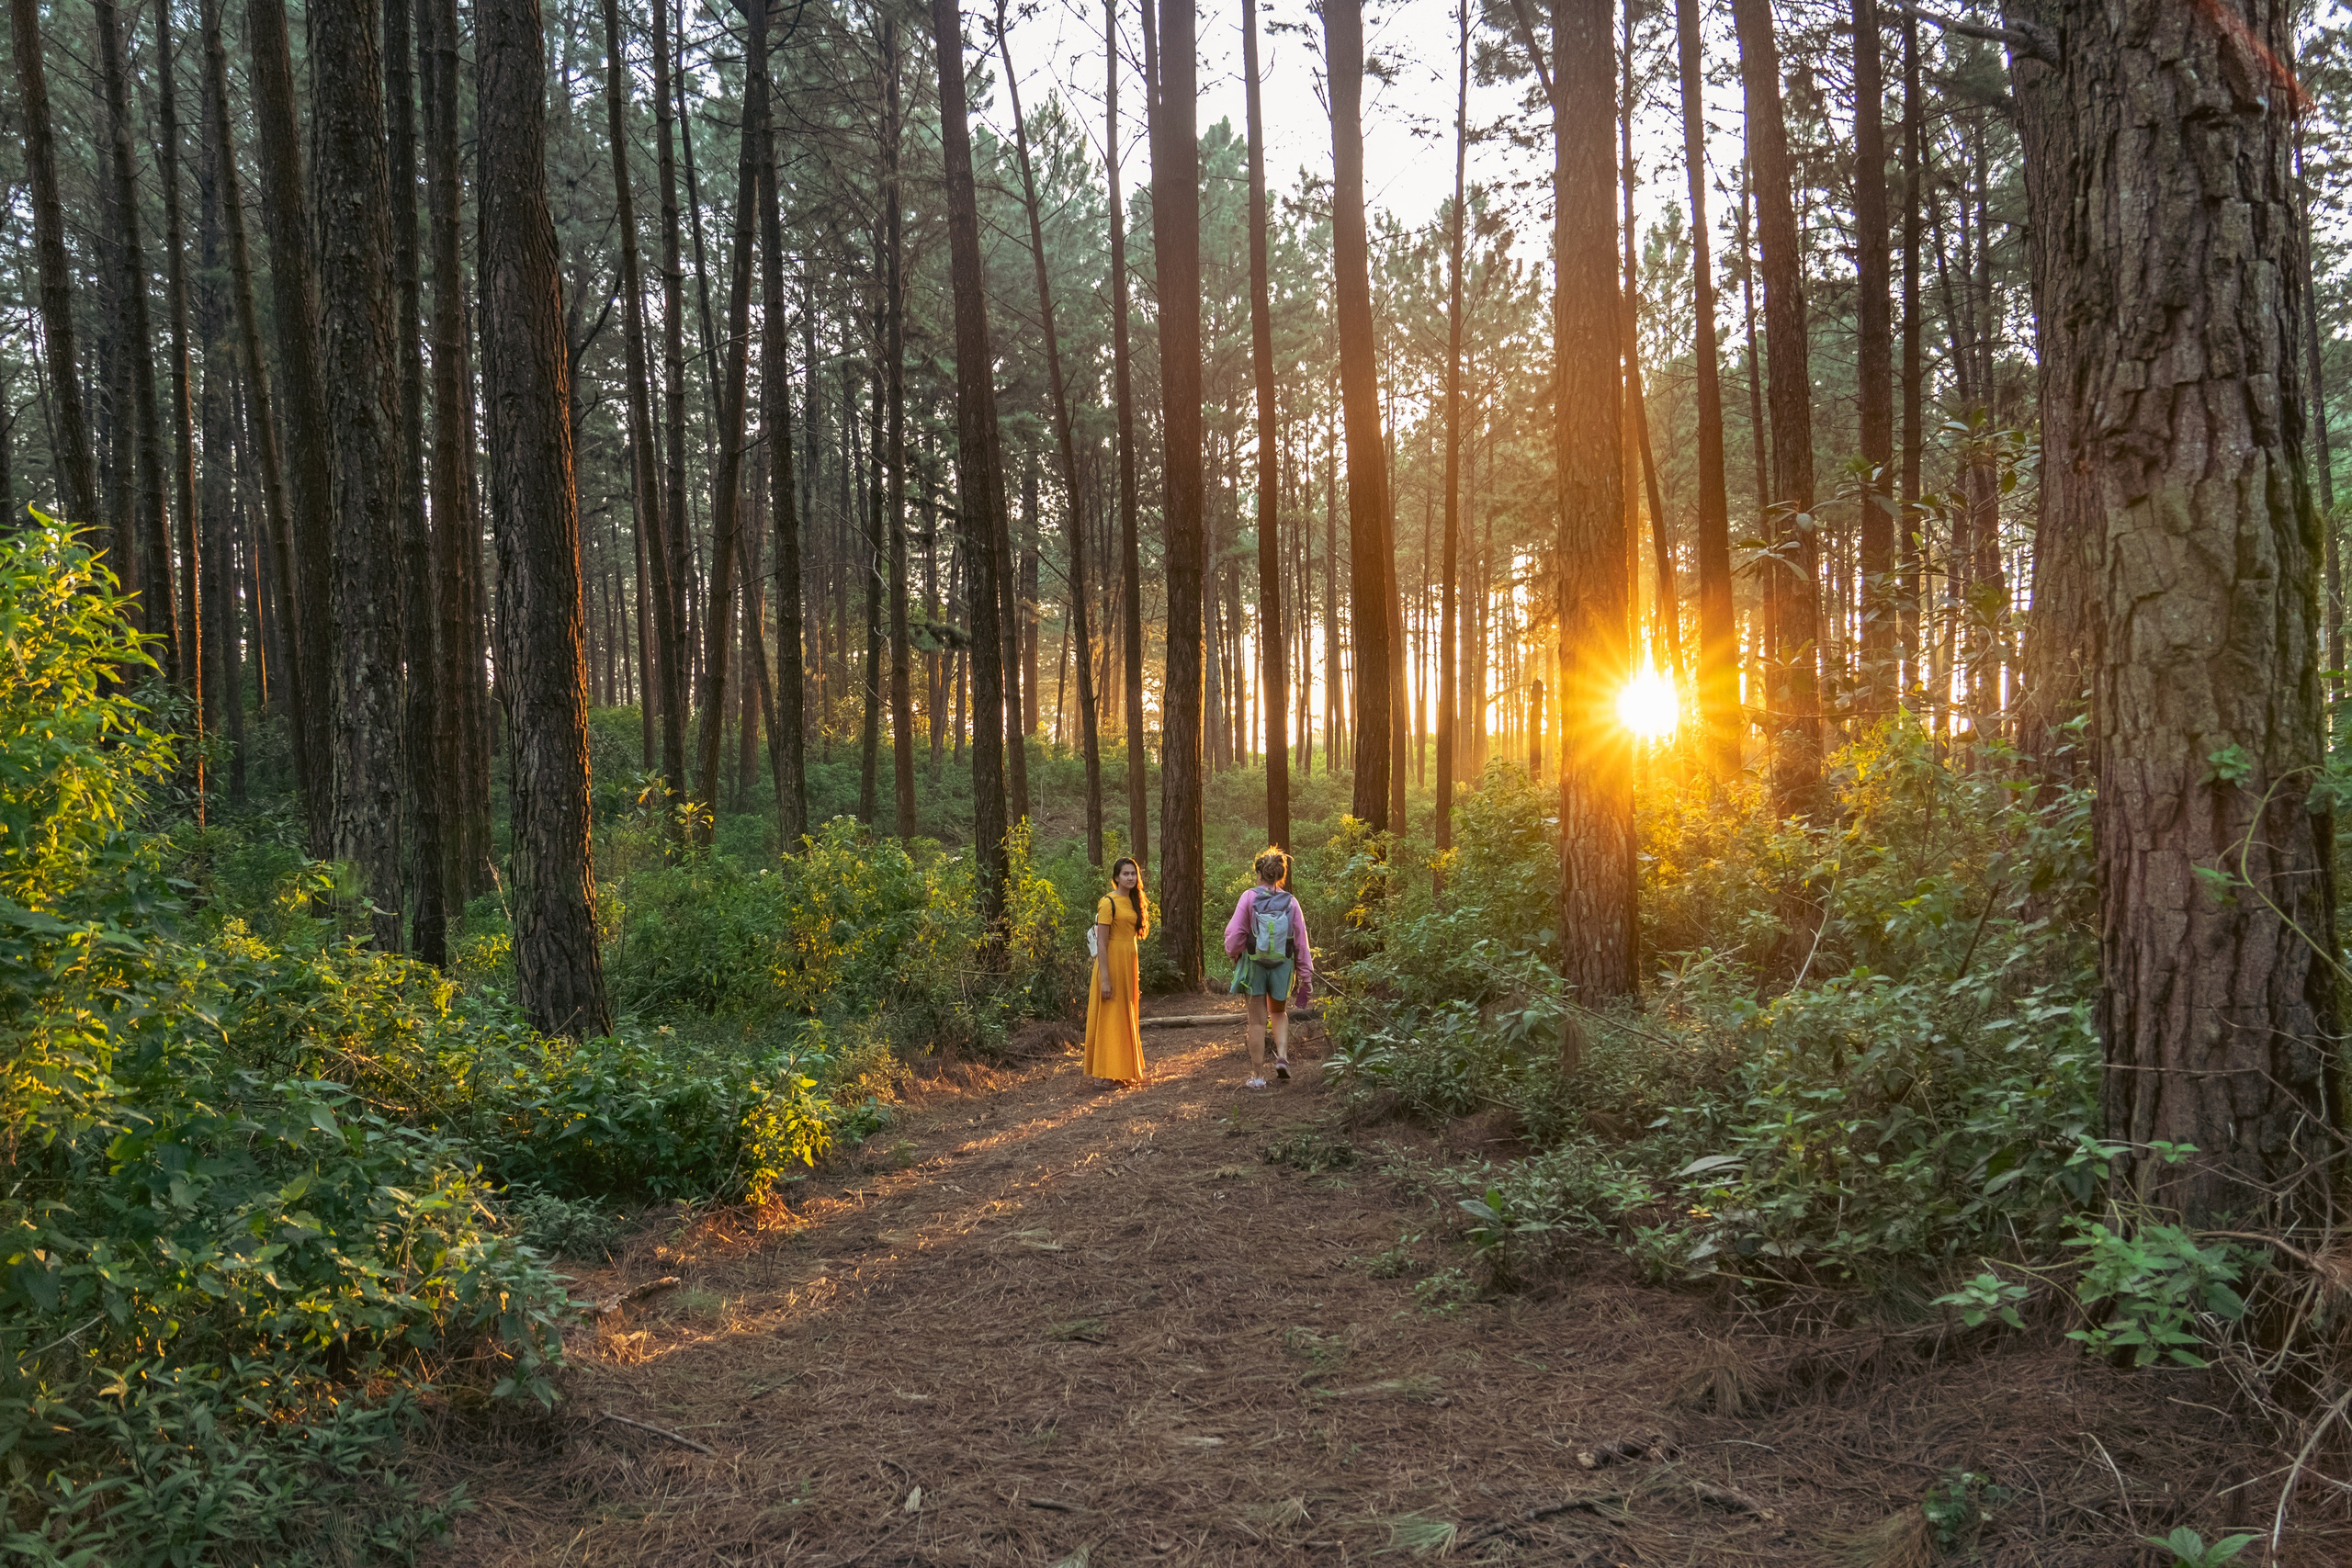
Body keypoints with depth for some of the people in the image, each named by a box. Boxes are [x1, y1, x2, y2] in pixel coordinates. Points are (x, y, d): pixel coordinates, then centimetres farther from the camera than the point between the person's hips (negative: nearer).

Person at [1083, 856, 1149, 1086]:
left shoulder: (1132, 902, 14)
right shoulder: (1108, 903, -12)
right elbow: (1101, 943, -16)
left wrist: (1134, 977, 16)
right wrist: (1105, 979, -21)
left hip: (1129, 964, 9)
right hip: (1112, 963, -9)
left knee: (1127, 1020, 13)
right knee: (1109, 1018, -6)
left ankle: (1124, 1071, 21)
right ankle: (1103, 1074, -1)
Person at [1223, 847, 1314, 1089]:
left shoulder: (1250, 897, -9)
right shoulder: (1290, 902, -3)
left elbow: (1235, 933, -9)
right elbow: (1301, 942, -1)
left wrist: (1233, 954, 12)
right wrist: (1306, 976, 6)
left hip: (1254, 964, -2)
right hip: (1283, 966, 2)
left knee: (1257, 1020, 7)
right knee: (1280, 1013, 24)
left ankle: (1258, 1075, 10)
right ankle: (1282, 1055, 4)